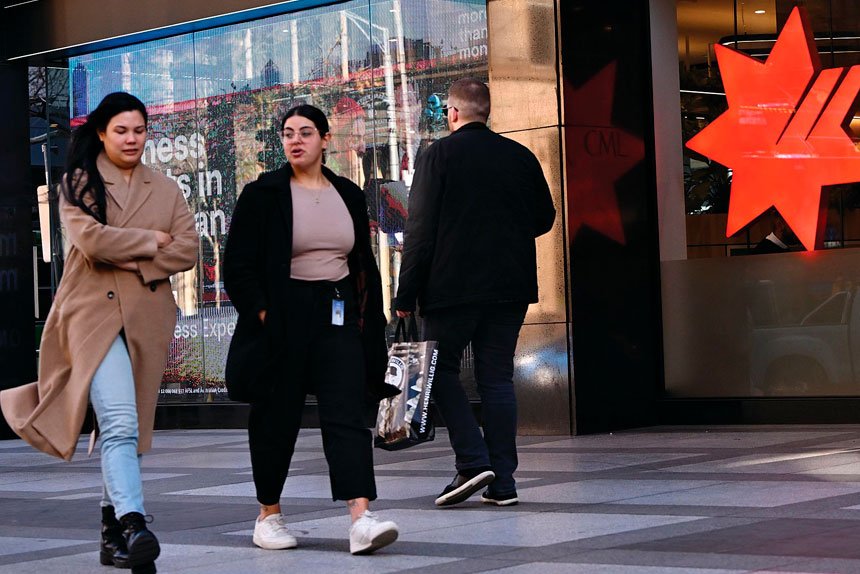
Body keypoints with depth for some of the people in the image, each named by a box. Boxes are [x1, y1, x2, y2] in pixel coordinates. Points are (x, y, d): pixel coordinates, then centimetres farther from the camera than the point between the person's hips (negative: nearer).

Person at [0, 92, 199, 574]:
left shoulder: (166, 190, 16)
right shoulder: (78, 184, 5)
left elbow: (187, 250, 4)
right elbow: (91, 240, -12)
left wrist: (131, 262, -8)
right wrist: (151, 240, -3)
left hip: (147, 318, 4)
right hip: (94, 313, -4)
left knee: (127, 427, 8)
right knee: (119, 421, -21)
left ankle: (114, 526, 17)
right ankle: (133, 525, -31)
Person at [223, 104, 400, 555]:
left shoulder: (348, 195, 11)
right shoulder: (262, 195, -1)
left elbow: (365, 264, 18)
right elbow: (238, 267, -4)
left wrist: (368, 317, 11)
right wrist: (262, 313, -12)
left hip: (339, 318, 3)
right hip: (283, 319, -2)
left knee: (346, 415, -10)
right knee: (276, 420, 5)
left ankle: (361, 519, -21)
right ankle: (269, 516, 21)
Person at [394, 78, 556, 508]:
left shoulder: (439, 155, -6)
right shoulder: (521, 157, 6)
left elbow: (420, 230, -10)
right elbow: (545, 218, 14)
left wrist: (407, 294, -8)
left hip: (453, 285, -4)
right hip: (510, 287, 4)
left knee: (441, 368, 8)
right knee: (497, 377, 7)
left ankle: (472, 461, -6)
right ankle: (502, 482, 5)